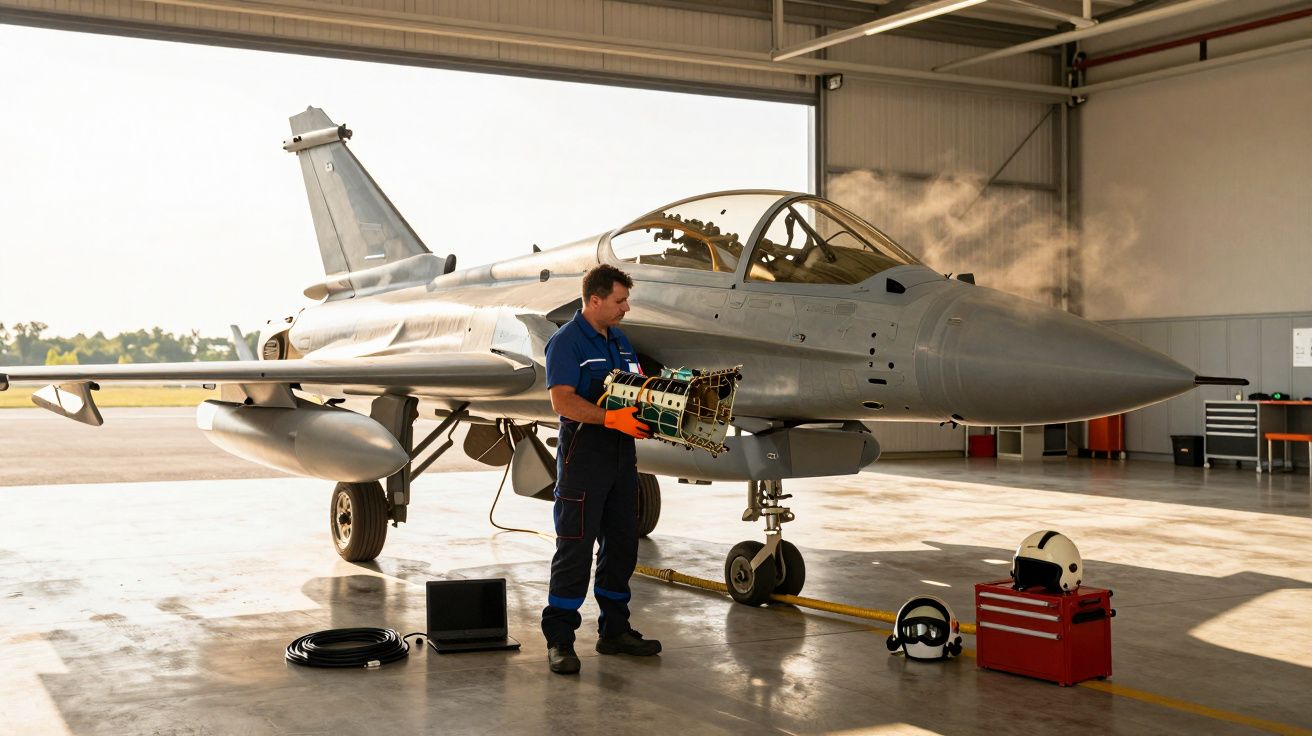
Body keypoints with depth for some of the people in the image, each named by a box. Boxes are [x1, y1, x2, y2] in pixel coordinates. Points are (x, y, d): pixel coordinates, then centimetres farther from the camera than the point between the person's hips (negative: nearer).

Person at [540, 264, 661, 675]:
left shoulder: (619, 341, 16)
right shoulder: (566, 342, -10)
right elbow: (562, 401, -21)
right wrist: (611, 418, -30)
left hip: (620, 453, 8)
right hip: (583, 453, -8)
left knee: (621, 545, 12)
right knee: (575, 547, -6)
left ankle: (614, 631, 23)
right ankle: (559, 640, 1)